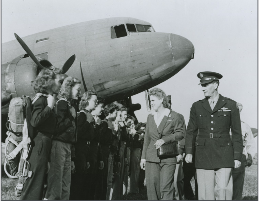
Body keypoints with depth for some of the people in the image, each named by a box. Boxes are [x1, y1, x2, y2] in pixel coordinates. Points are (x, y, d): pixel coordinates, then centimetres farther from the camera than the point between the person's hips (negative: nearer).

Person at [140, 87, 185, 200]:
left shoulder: (174, 116, 1)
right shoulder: (150, 117, 15)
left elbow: (180, 133, -3)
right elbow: (147, 138, 16)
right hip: (151, 158, 4)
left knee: (166, 188, -6)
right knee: (151, 187, 0)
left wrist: (164, 139, -14)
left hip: (168, 158, -4)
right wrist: (143, 157, 11)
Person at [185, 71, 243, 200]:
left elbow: (237, 133, 5)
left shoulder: (230, 105, 3)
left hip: (224, 155, -2)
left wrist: (237, 157, 1)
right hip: (203, 155, 2)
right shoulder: (197, 106, 9)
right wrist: (189, 152, 1)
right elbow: (191, 131, 12)